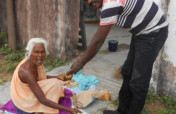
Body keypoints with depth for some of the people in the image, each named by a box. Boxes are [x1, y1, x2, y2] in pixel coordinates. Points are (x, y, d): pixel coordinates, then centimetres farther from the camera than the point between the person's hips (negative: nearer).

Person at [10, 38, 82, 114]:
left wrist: (54, 77, -2)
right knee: (54, 84, -21)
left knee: (61, 91, 7)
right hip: (24, 102, -9)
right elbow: (42, 100, -34)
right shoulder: (26, 71, -33)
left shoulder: (36, 62, -7)